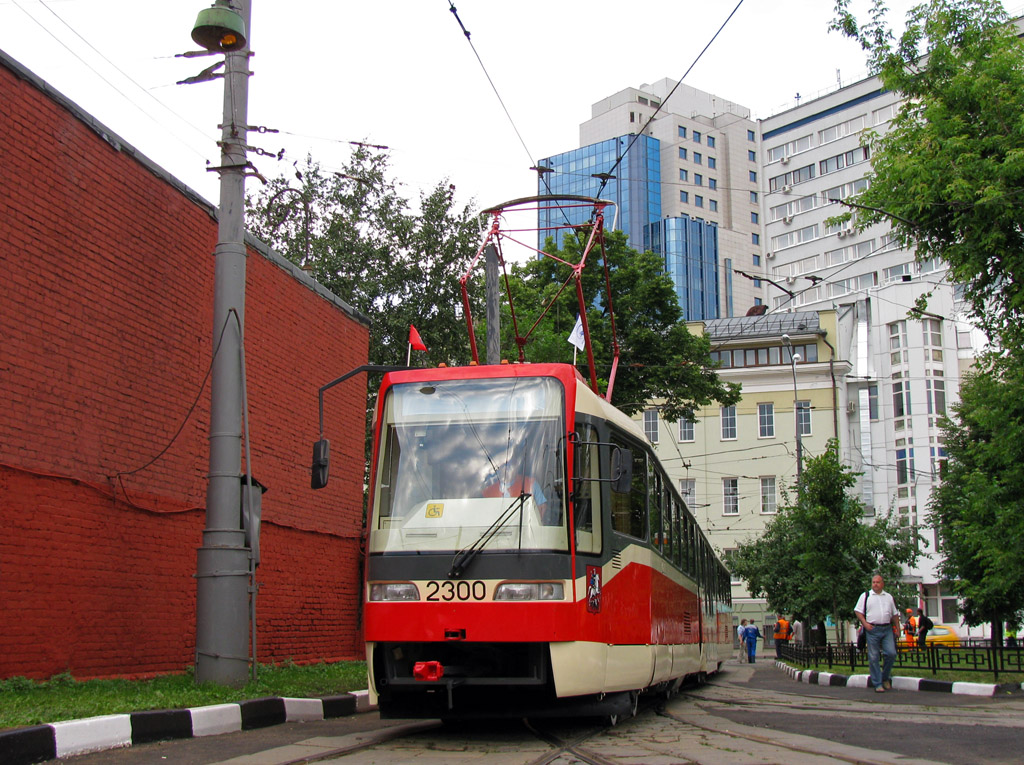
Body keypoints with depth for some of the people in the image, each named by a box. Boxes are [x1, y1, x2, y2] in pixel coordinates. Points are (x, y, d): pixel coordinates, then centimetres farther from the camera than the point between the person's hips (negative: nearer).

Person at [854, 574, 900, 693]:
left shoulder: (889, 597, 17)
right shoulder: (865, 596, 6)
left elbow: (894, 614, 22)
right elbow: (858, 611, 3)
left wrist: (897, 627, 13)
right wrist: (865, 624, -8)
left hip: (887, 629, 3)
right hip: (872, 629, -3)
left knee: (891, 653, -9)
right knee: (873, 657, -3)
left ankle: (885, 677, 14)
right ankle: (877, 684, 3)